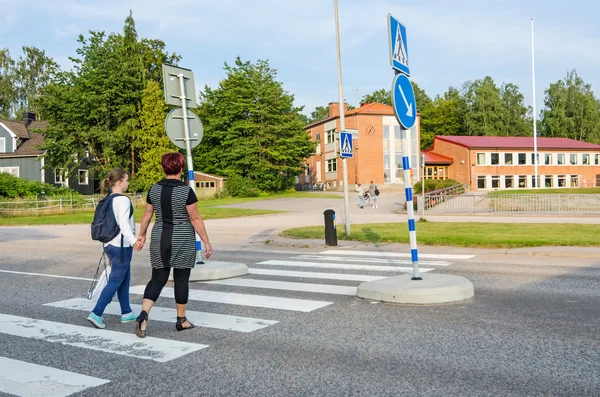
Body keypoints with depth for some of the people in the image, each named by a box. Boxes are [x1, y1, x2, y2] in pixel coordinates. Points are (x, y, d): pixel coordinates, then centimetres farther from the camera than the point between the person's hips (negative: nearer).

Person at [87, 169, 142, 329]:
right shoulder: (123, 200, -14)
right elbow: (123, 223, -24)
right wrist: (133, 241, -31)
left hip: (110, 244, 9)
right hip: (121, 245, -9)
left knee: (125, 279, 16)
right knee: (116, 281, -4)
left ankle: (126, 313, 22)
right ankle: (96, 313, -7)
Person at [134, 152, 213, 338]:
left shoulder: (154, 189, 0)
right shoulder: (186, 191, -14)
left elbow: (147, 215, 9)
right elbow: (196, 219, -13)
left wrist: (142, 234, 23)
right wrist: (207, 242, -7)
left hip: (160, 239, 4)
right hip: (183, 241, -4)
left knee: (158, 279, 9)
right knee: (181, 279, 8)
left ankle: (143, 315, -10)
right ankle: (181, 320, 19)